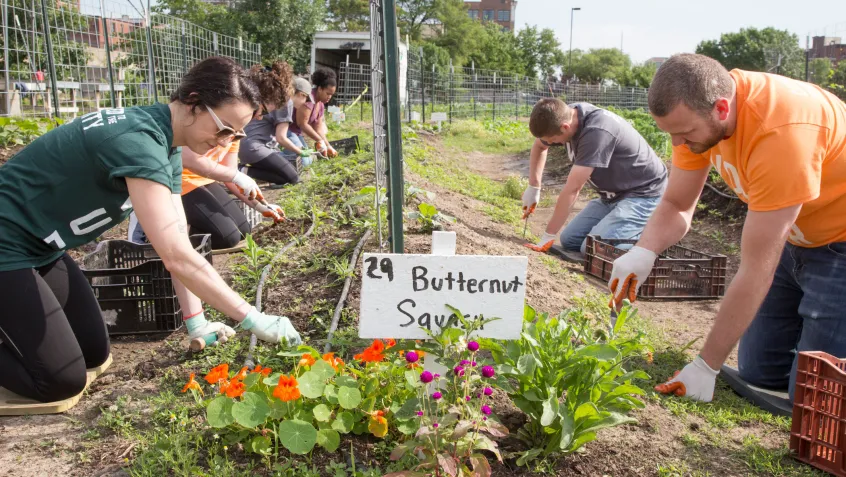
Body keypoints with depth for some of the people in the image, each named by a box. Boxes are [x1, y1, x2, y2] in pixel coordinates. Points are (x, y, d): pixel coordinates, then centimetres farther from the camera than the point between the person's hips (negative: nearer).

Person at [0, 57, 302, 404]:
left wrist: (195, 321, -2)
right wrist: (254, 320, -31)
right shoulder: (138, 141, -31)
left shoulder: (165, 144, 0)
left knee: (95, 353, 10)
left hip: (40, 248, 9)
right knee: (62, 380, -9)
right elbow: (177, 257, -37)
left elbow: (178, 241, 1)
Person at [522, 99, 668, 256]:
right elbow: (539, 146, 15)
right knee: (569, 241, 2)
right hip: (614, 194, 9)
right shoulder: (565, 116, -7)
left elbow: (572, 189, -30)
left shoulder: (597, 131, -32)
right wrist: (533, 188, 7)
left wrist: (548, 236, -25)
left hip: (644, 193, -9)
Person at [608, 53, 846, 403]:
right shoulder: (698, 109, -15)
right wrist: (644, 252, -29)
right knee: (758, 374, 9)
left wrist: (706, 367, -26)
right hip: (795, 239, 7)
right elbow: (677, 206, -6)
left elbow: (755, 272, -33)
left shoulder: (780, 132, -37)